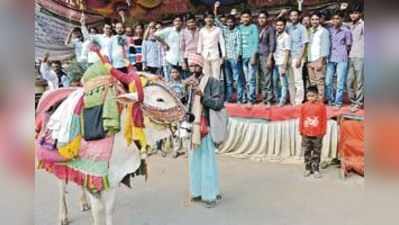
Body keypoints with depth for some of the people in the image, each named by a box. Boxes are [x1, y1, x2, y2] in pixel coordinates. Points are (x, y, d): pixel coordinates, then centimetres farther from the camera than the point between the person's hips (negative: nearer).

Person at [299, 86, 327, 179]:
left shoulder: (321, 106, -6)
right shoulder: (304, 106, -1)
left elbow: (324, 119, -2)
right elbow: (301, 119, 4)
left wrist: (323, 131, -2)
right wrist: (301, 130, 3)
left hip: (317, 134, -2)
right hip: (306, 134, 2)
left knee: (316, 153, 8)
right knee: (307, 152, 11)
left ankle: (315, 169, 17)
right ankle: (308, 169, 22)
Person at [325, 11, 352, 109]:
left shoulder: (346, 31, 2)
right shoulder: (329, 30, 9)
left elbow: (348, 46, 9)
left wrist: (342, 53, 8)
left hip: (342, 59, -3)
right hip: (330, 59, 3)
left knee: (340, 81, -3)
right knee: (328, 81, 2)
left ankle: (338, 102, 4)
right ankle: (330, 100, 15)